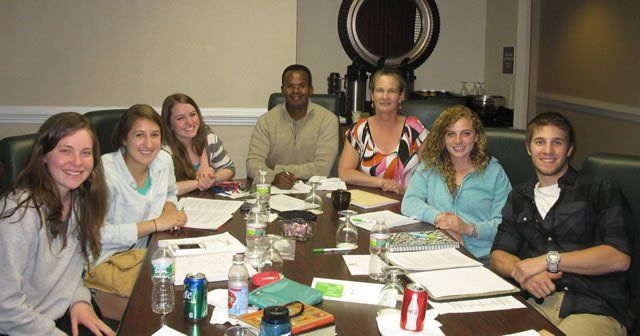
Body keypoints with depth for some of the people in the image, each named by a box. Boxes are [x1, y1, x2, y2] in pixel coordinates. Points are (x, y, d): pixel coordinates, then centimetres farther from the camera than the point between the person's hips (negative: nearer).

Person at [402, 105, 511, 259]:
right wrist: (438, 217, -14)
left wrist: (469, 228, -15)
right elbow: (409, 202, 3)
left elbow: (504, 223, 1)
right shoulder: (428, 167, 16)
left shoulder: (494, 172, 10)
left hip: (482, 258, -1)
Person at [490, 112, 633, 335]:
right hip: (535, 302, 3)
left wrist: (547, 260, -11)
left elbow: (619, 258, -6)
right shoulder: (519, 198, 21)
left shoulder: (600, 189, 7)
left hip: (594, 309, -3)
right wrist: (522, 271, -10)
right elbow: (498, 256, 13)